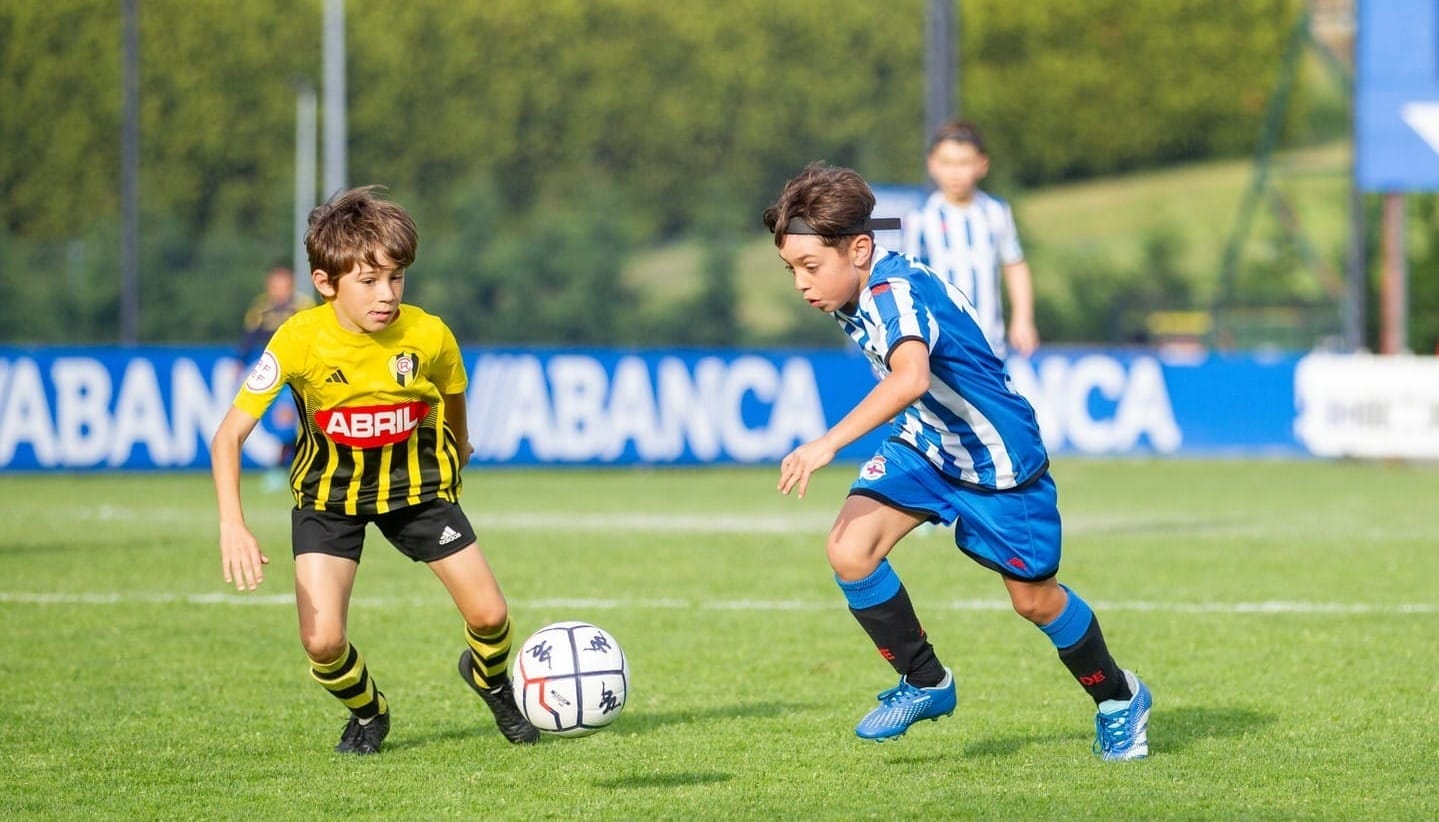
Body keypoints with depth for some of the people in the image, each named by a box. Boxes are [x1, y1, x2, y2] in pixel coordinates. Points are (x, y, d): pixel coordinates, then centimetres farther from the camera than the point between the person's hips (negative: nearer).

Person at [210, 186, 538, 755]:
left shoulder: (429, 336, -21)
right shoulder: (300, 340, -27)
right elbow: (228, 435, -26)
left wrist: (459, 448, 23)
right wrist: (232, 525, -39)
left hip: (418, 483, 1)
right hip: (329, 494, -1)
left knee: (489, 616, -3)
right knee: (323, 643, -16)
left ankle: (489, 679, 35)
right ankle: (367, 712, 19)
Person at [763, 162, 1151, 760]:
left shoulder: (895, 294, -33)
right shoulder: (852, 292, -6)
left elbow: (912, 378, -53)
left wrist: (830, 443, -58)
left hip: (996, 456, -7)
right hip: (921, 443, 7)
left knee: (1033, 599, 8)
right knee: (848, 549, -16)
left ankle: (1118, 698, 36)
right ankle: (925, 683, 4)